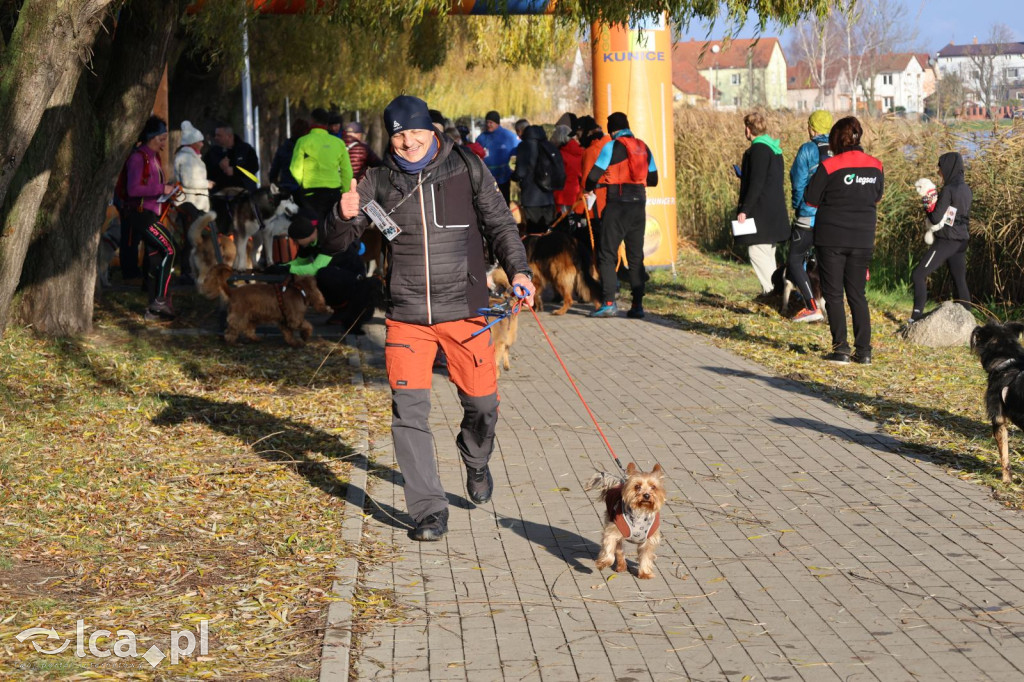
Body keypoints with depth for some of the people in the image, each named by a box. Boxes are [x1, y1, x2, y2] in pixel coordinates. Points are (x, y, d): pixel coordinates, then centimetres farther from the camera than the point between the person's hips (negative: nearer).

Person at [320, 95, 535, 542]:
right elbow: (333, 244, 2)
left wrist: (518, 269, -8)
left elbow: (499, 223, 8)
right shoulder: (379, 182, 1)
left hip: (464, 309, 0)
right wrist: (344, 217, -20)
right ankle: (430, 511, 0)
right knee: (409, 410, -9)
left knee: (482, 403, 7)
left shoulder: (466, 169, 1)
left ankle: (476, 463, 41)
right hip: (406, 315, 0)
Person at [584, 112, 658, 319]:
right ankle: (637, 305, 7)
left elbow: (594, 175, -8)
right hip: (639, 204, 5)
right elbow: (653, 179, 15)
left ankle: (608, 302, -9)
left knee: (607, 254, 0)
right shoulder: (643, 148, 11)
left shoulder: (612, 147, -6)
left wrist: (589, 188, 12)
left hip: (618, 204, -5)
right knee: (636, 255, 10)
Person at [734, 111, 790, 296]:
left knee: (757, 252, -8)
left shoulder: (758, 150, -16)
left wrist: (744, 210, -21)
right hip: (775, 211, 10)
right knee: (767, 252, 16)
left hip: (761, 211, -10)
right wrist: (744, 176, 26)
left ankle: (771, 289, -11)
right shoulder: (774, 148, 14)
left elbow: (756, 184, -21)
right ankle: (773, 289, 20)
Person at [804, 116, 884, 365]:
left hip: (831, 237, -4)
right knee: (857, 294, 13)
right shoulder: (876, 166, 1)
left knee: (833, 294, 5)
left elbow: (811, 200, -6)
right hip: (862, 239, 4)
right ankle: (864, 350, 9)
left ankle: (841, 348, 1)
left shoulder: (829, 166, -13)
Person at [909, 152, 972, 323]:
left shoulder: (948, 190, -15)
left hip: (945, 241, -8)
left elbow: (936, 218, -15)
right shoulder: (966, 190, 10)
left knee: (919, 275, -6)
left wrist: (928, 207, 2)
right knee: (960, 282, 11)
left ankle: (916, 317, -14)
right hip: (961, 243, 8)